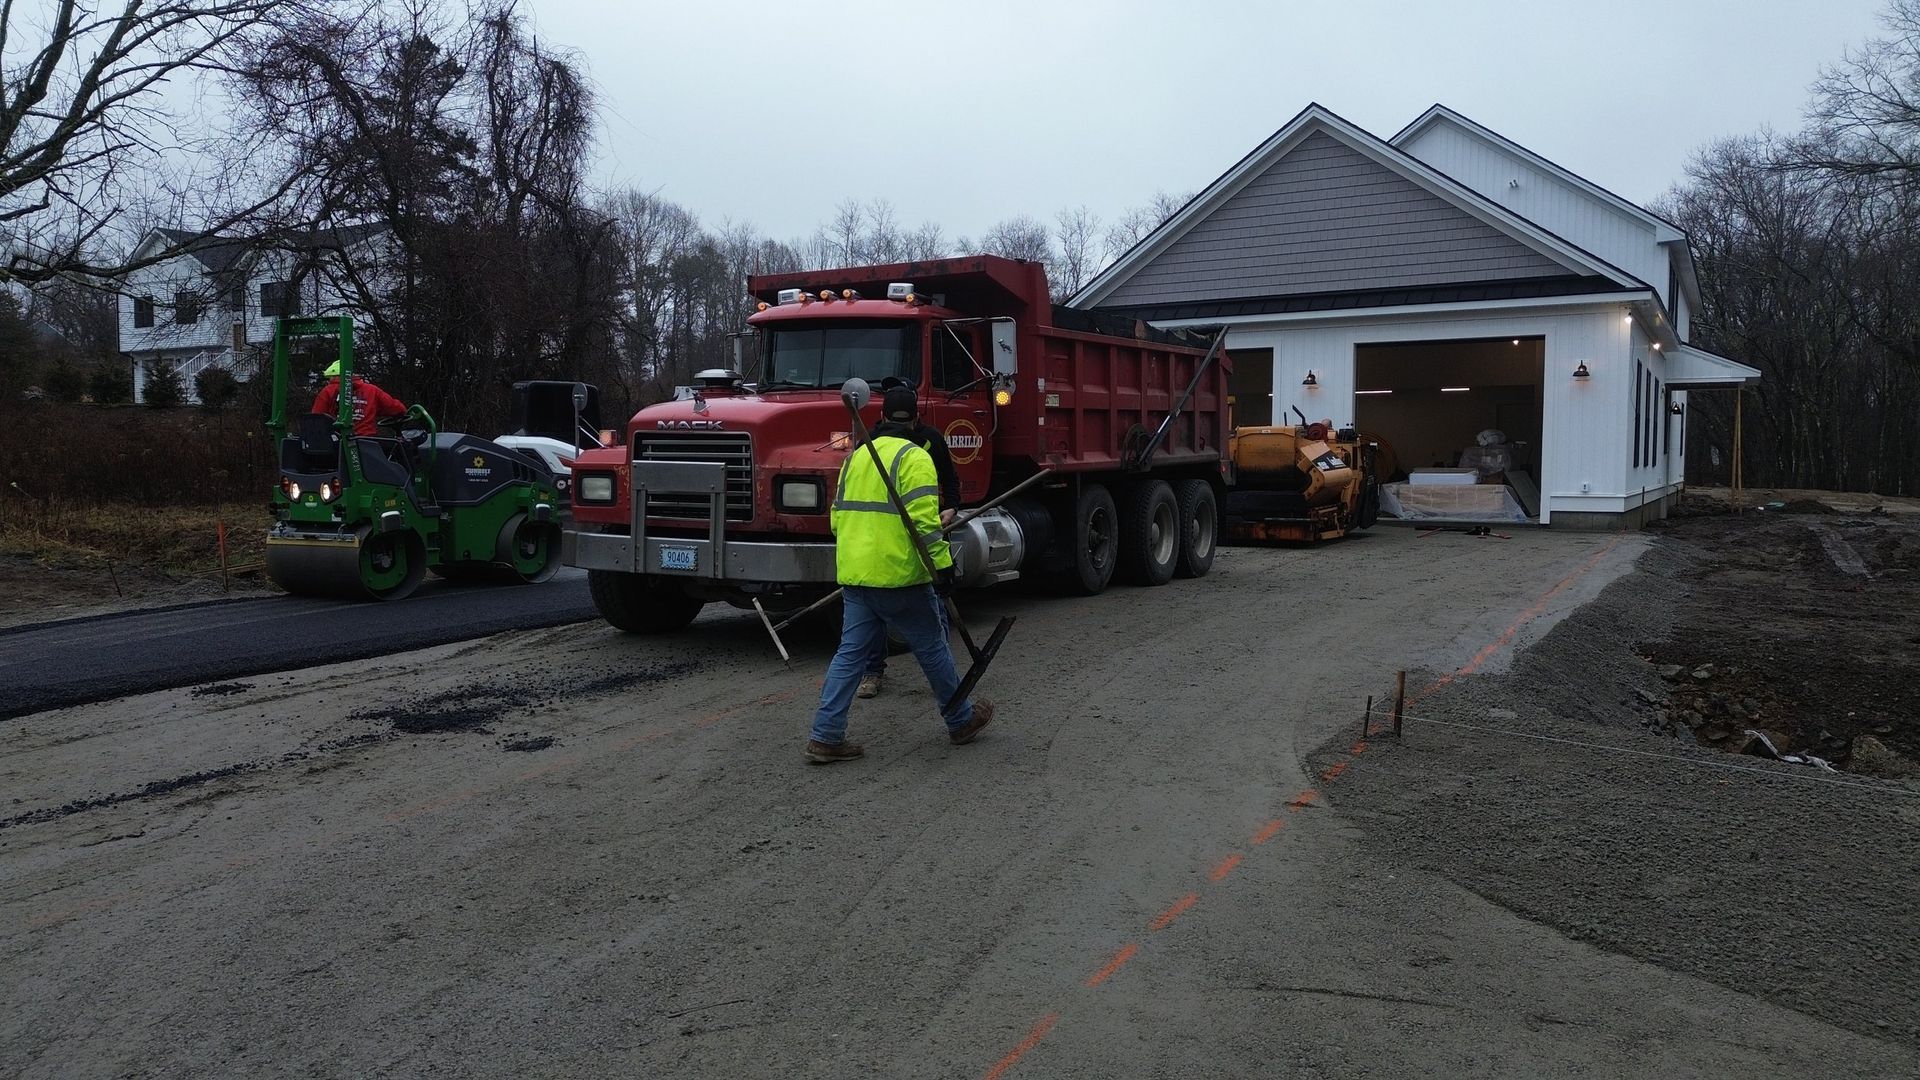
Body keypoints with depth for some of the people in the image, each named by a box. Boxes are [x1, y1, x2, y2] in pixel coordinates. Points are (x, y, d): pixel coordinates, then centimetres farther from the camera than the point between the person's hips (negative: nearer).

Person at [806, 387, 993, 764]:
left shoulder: (856, 456, 16)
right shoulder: (914, 457, -9)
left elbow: (840, 514, 20)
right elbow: (923, 520, -19)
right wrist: (942, 564, -15)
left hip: (854, 574, 7)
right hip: (898, 576, -7)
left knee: (851, 652, 8)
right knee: (932, 648, 8)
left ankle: (825, 737, 4)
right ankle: (961, 721, 24)